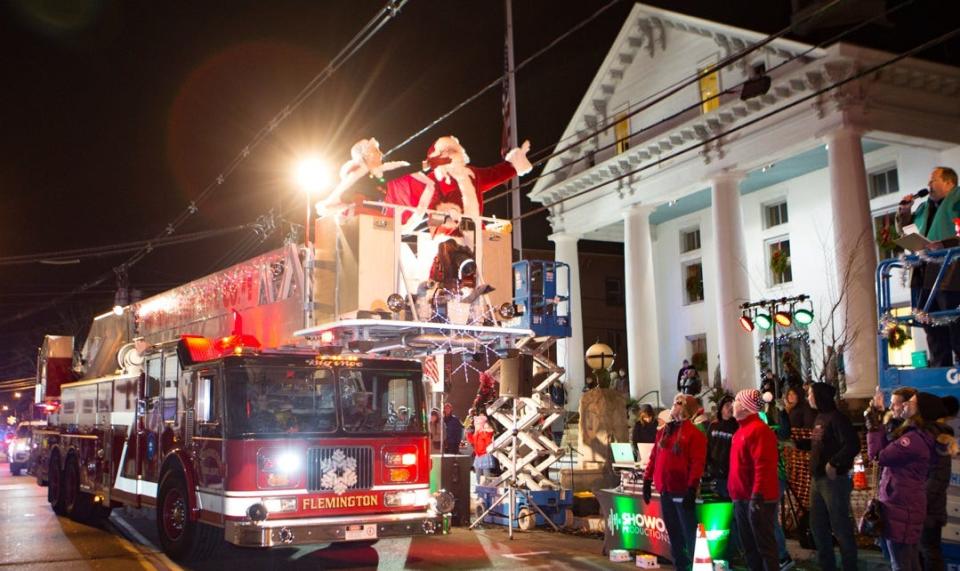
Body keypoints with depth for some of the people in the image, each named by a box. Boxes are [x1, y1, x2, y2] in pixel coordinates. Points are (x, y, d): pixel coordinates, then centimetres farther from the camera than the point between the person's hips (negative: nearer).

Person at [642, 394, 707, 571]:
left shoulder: (694, 433, -8)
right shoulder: (663, 431, 15)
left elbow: (697, 462, -16)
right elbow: (654, 457, 16)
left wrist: (692, 488, -22)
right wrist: (647, 481, 11)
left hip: (683, 491, -7)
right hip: (665, 490, 7)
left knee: (689, 532, -2)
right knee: (673, 531, 13)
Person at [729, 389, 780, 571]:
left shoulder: (758, 429, -15)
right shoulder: (742, 429, 17)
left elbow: (763, 465, -23)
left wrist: (757, 495, -26)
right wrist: (736, 494, 18)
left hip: (758, 498, -10)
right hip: (742, 498, 10)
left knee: (764, 544, -3)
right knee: (749, 545, 14)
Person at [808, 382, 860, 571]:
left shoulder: (836, 418, -15)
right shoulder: (819, 417, 13)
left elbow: (853, 445, -24)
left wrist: (834, 463, -24)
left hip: (834, 479, -9)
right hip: (817, 479, 9)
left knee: (840, 527, -1)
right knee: (817, 525, 16)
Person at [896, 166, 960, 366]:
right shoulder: (925, 207, 21)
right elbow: (904, 231, 29)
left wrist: (943, 245, -24)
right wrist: (904, 211, 14)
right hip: (924, 277, 8)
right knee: (933, 331, 10)